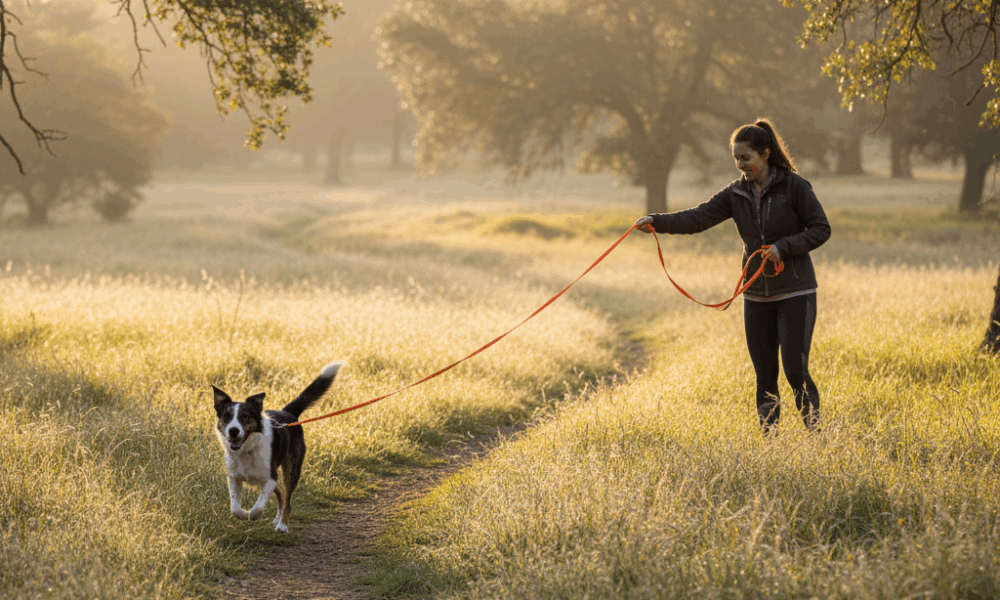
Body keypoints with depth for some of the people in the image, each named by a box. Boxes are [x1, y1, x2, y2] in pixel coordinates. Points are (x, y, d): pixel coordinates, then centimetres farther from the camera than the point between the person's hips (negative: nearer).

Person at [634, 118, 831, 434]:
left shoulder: (794, 186, -8)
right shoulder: (737, 194, 4)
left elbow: (821, 229, -6)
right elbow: (699, 217, -7)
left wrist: (783, 247, -18)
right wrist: (657, 222, -21)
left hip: (795, 292, -5)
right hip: (756, 295, 5)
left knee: (795, 370, -10)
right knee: (765, 375, 7)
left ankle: (815, 432, 5)